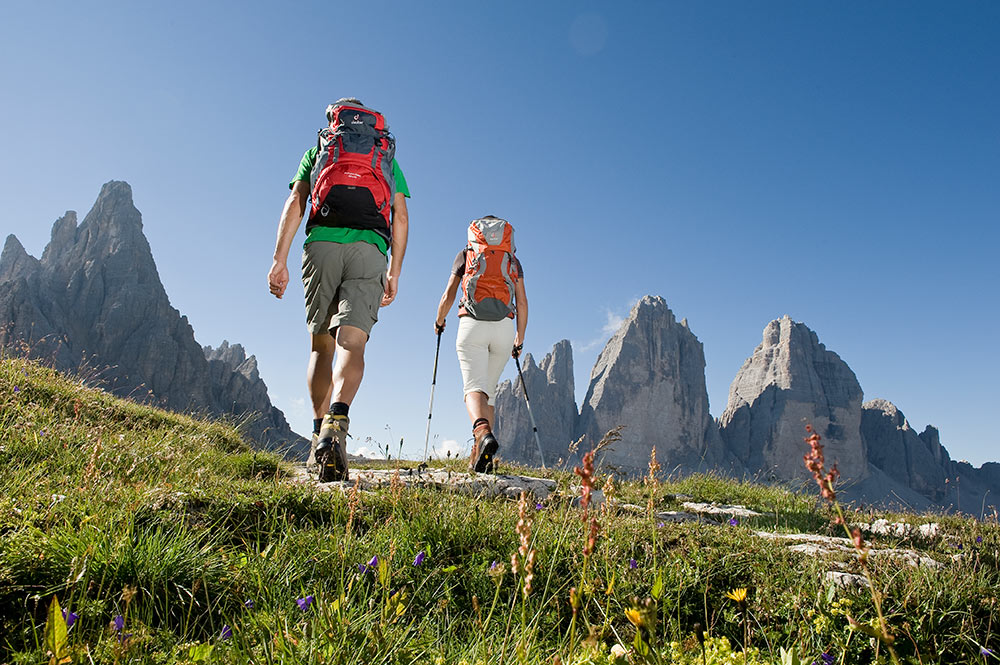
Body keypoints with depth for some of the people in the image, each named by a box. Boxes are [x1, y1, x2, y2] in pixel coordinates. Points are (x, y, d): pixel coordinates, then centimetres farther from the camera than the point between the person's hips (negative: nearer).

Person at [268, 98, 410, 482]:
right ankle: (336, 424, -37)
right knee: (351, 344, -13)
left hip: (322, 242, 0)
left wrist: (279, 259, 2)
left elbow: (296, 203, 9)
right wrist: (394, 273, 14)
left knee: (321, 346, 11)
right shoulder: (388, 157, 28)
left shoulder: (317, 149, 25)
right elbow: (401, 218, 15)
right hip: (370, 247, 0)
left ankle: (319, 432, 5)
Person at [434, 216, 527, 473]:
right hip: (504, 326, 2)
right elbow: (522, 303, 14)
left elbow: (449, 295, 11)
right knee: (489, 390, 12)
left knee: (474, 388, -12)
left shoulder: (465, 254, 18)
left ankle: (483, 433, -42)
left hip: (472, 324, -2)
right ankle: (479, 454, 7)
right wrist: (519, 339, 22)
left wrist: (439, 322, 28)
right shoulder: (512, 259, 22)